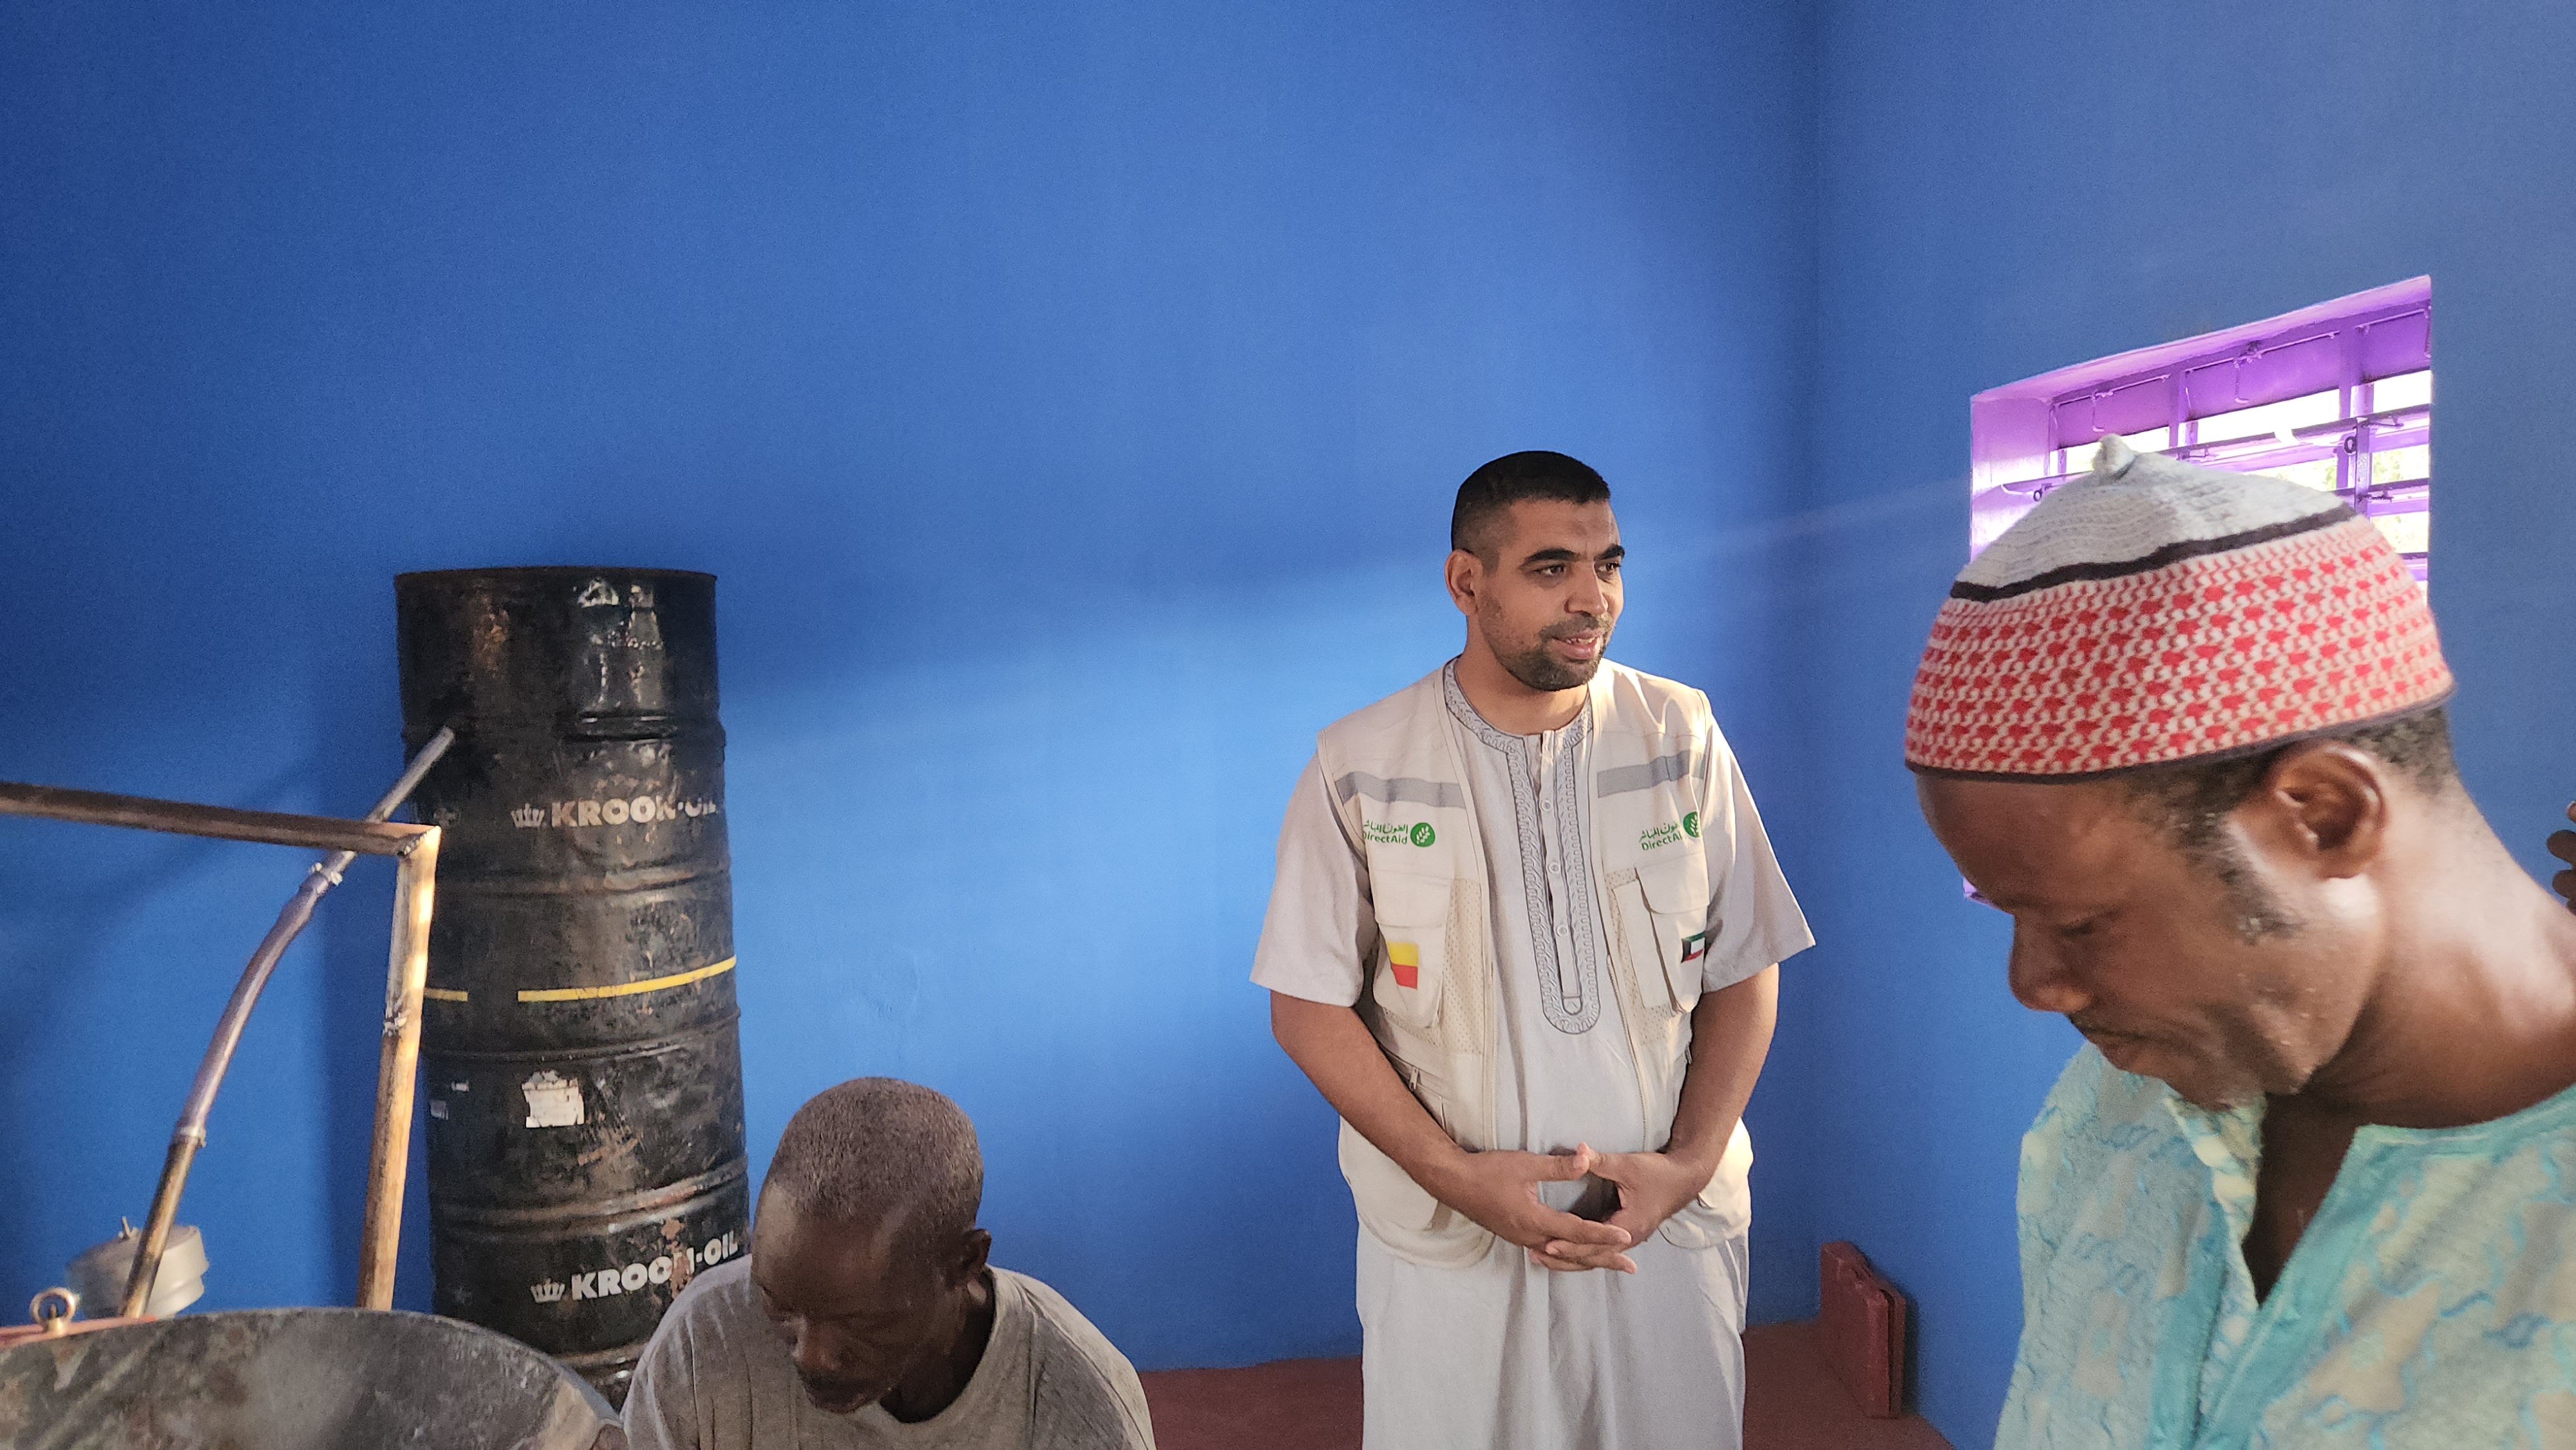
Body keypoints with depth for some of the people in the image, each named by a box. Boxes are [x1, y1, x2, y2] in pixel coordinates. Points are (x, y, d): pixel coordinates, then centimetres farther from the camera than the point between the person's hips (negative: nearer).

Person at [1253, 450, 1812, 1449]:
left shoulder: (1685, 739, -3)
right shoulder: (1359, 767, -9)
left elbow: (1743, 972, 1)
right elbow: (1309, 1006, -7)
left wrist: (1690, 1162, -11)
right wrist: (1455, 1173, -15)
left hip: (1671, 1229, 2)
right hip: (1445, 1240, -1)